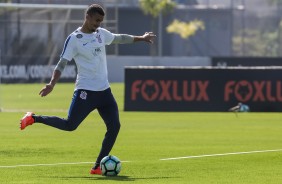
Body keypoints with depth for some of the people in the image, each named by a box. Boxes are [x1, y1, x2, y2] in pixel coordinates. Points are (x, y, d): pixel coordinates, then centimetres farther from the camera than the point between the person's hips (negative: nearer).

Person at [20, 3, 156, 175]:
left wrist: (141, 38, 35)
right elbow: (62, 63, -13)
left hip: (104, 90, 6)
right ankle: (33, 118, 8)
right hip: (85, 91, -6)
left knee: (114, 126, -5)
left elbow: (120, 38, 29)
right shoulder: (74, 39, -10)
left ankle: (98, 167, 2)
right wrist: (52, 84, -26)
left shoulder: (101, 33, 10)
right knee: (70, 125, -14)